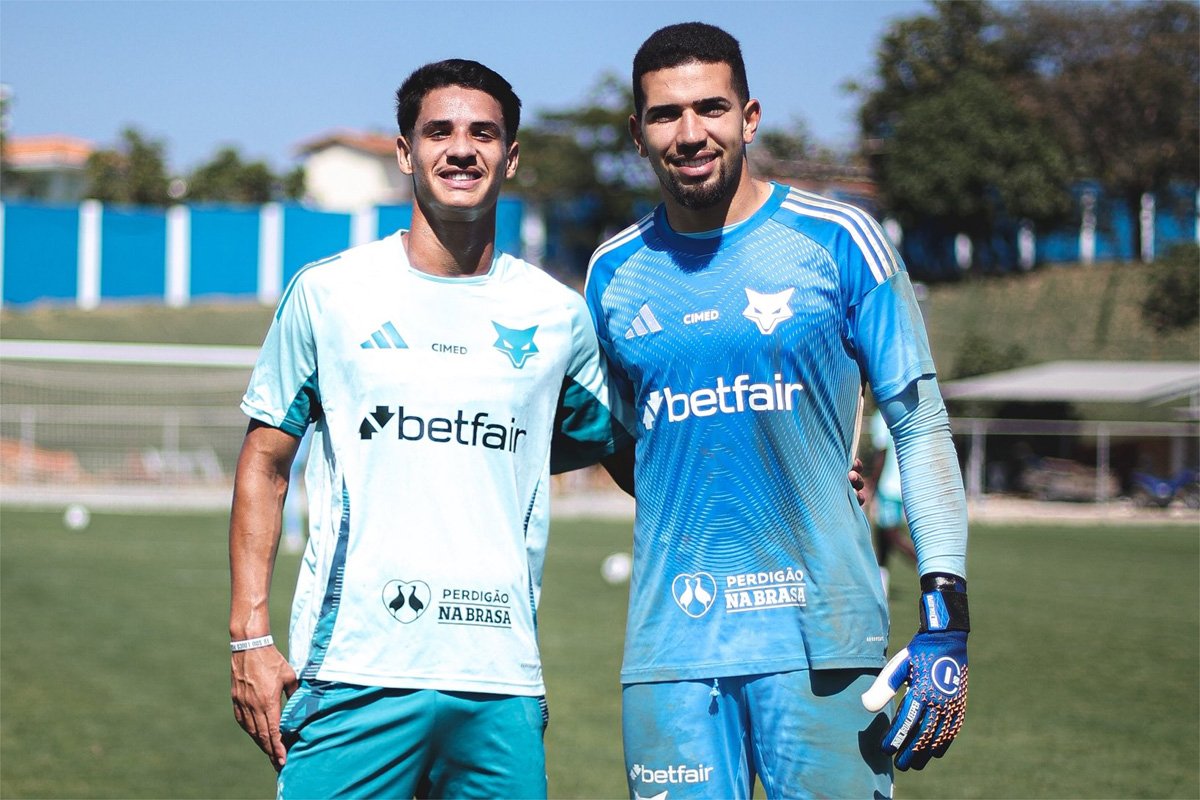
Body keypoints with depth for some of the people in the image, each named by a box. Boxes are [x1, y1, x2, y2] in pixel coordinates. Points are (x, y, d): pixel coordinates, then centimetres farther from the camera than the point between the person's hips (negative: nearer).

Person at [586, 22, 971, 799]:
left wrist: (946, 618, -10)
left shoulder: (837, 241, -1)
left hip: (822, 635, -3)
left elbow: (922, 427, -2)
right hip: (672, 645, 3)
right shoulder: (615, 272, 8)